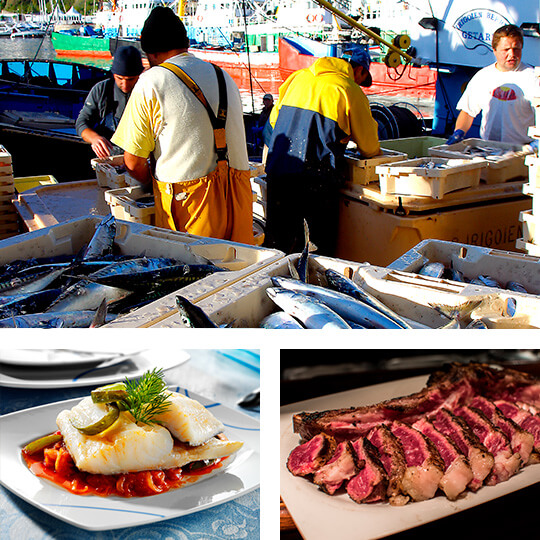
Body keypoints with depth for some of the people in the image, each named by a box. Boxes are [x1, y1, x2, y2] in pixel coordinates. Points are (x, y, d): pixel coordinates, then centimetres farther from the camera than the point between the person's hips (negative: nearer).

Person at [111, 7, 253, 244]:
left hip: (187, 201, -5)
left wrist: (155, 183, 17)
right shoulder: (224, 76, 14)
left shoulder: (150, 83, -4)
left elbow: (133, 162, -4)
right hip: (239, 196, 5)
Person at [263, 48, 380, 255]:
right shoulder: (351, 91, 0)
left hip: (277, 172, 5)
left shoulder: (298, 77, 15)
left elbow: (274, 119, 22)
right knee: (323, 245, 7)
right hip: (315, 181, -5)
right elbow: (369, 148, 7)